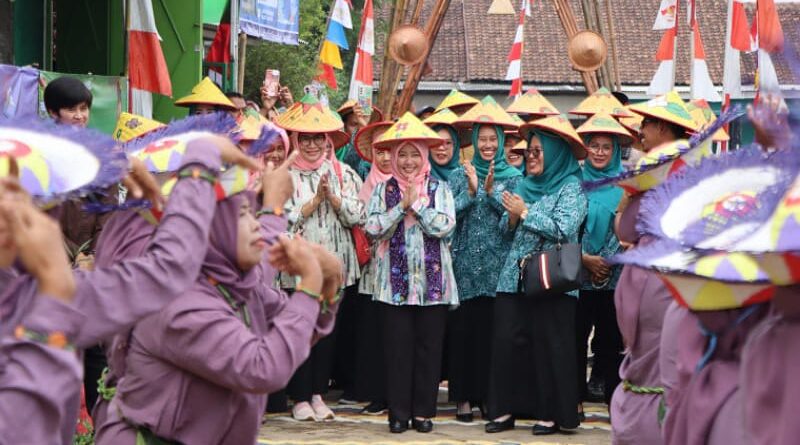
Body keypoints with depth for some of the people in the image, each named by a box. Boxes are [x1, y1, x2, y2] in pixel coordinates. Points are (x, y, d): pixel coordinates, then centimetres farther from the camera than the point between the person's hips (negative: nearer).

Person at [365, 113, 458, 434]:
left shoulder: (439, 189, 6)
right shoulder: (383, 190, 7)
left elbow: (445, 226, -8)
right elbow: (373, 227, -5)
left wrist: (416, 203, -8)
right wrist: (402, 206, -11)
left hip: (432, 279, 0)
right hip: (396, 280, 0)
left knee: (429, 346, 2)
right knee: (398, 347, 0)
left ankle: (423, 411, 9)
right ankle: (399, 411, 6)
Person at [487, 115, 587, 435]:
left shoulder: (571, 187, -3)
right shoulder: (525, 185, 16)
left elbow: (563, 229, -15)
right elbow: (507, 228, 17)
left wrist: (525, 213, -10)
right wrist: (512, 216, -5)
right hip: (515, 277, 6)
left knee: (549, 346, -4)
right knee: (508, 341, -1)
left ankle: (551, 413, 4)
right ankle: (506, 409, 5)